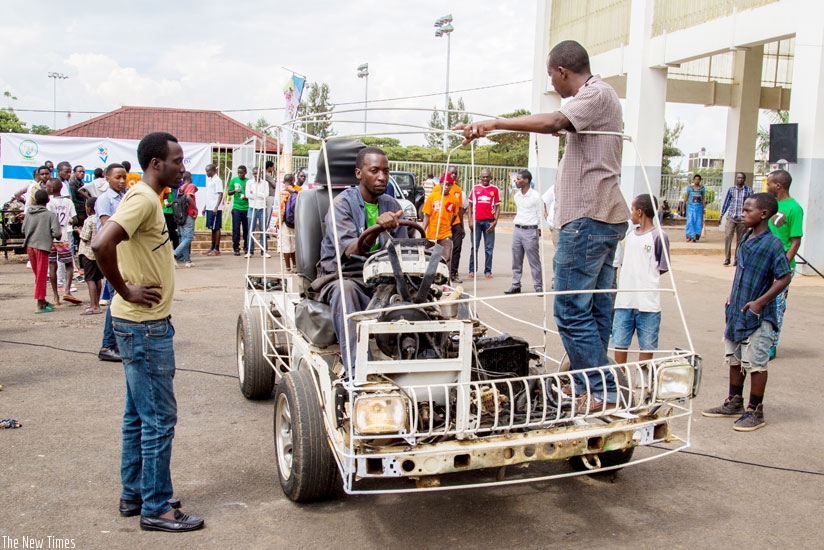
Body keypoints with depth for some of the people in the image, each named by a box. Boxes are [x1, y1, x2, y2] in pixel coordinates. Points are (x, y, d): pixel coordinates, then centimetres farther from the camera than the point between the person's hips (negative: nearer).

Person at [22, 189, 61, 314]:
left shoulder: (28, 213, 7)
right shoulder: (50, 215, -6)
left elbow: (23, 230, 8)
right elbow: (56, 233, -14)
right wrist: (60, 233, 9)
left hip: (29, 246, 5)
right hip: (42, 247, -5)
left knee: (38, 275, 17)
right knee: (41, 276, 0)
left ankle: (43, 301, 28)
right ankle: (40, 305, 1)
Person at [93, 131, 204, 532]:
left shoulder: (146, 198, 12)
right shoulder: (143, 199, -18)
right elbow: (102, 245, -31)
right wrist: (126, 292, -20)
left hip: (145, 324, 10)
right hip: (144, 326, -10)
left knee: (139, 415, 17)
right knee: (160, 419, -2)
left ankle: (134, 494, 29)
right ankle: (155, 509, 9)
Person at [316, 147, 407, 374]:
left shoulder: (392, 206, 10)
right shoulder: (342, 203, -6)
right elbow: (350, 250, -21)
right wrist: (377, 227, -39)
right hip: (342, 276, -4)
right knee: (345, 289, -38)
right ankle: (356, 370, -45)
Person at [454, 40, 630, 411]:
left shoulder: (597, 94, -10)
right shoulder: (598, 97, 22)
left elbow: (553, 122, -27)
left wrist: (493, 124, -30)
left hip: (587, 218, -11)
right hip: (604, 217, 11)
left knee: (572, 311, -9)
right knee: (595, 309, 13)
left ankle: (601, 390, -4)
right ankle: (592, 386, 20)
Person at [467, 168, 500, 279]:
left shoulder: (494, 189, 5)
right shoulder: (475, 188, 8)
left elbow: (497, 206, 4)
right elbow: (470, 205, 9)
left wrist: (495, 221, -5)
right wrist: (470, 220, 0)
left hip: (489, 221, 0)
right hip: (476, 221, 1)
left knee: (489, 248, 3)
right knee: (474, 247, 4)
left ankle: (488, 271, 10)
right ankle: (472, 270, 10)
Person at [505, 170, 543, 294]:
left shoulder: (535, 196, -9)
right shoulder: (516, 195, 10)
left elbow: (540, 215, -5)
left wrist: (538, 232, -6)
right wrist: (518, 224, 16)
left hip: (530, 230, -6)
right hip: (517, 229, 6)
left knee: (534, 260, -3)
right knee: (516, 260, 9)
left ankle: (538, 286, 3)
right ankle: (516, 285, 15)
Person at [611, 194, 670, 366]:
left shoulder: (658, 236, -7)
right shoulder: (630, 233, 12)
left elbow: (663, 268, -2)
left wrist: (645, 276, -1)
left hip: (647, 302, -5)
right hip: (624, 300, 6)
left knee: (646, 345, 5)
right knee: (619, 343, 7)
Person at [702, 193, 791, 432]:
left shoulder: (772, 244, -16)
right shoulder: (745, 239, 8)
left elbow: (784, 278, -17)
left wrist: (760, 302, -20)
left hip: (757, 315, -8)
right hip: (736, 311, 8)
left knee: (756, 364, 1)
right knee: (735, 359, 17)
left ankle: (755, 411, 13)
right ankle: (734, 403, 31)